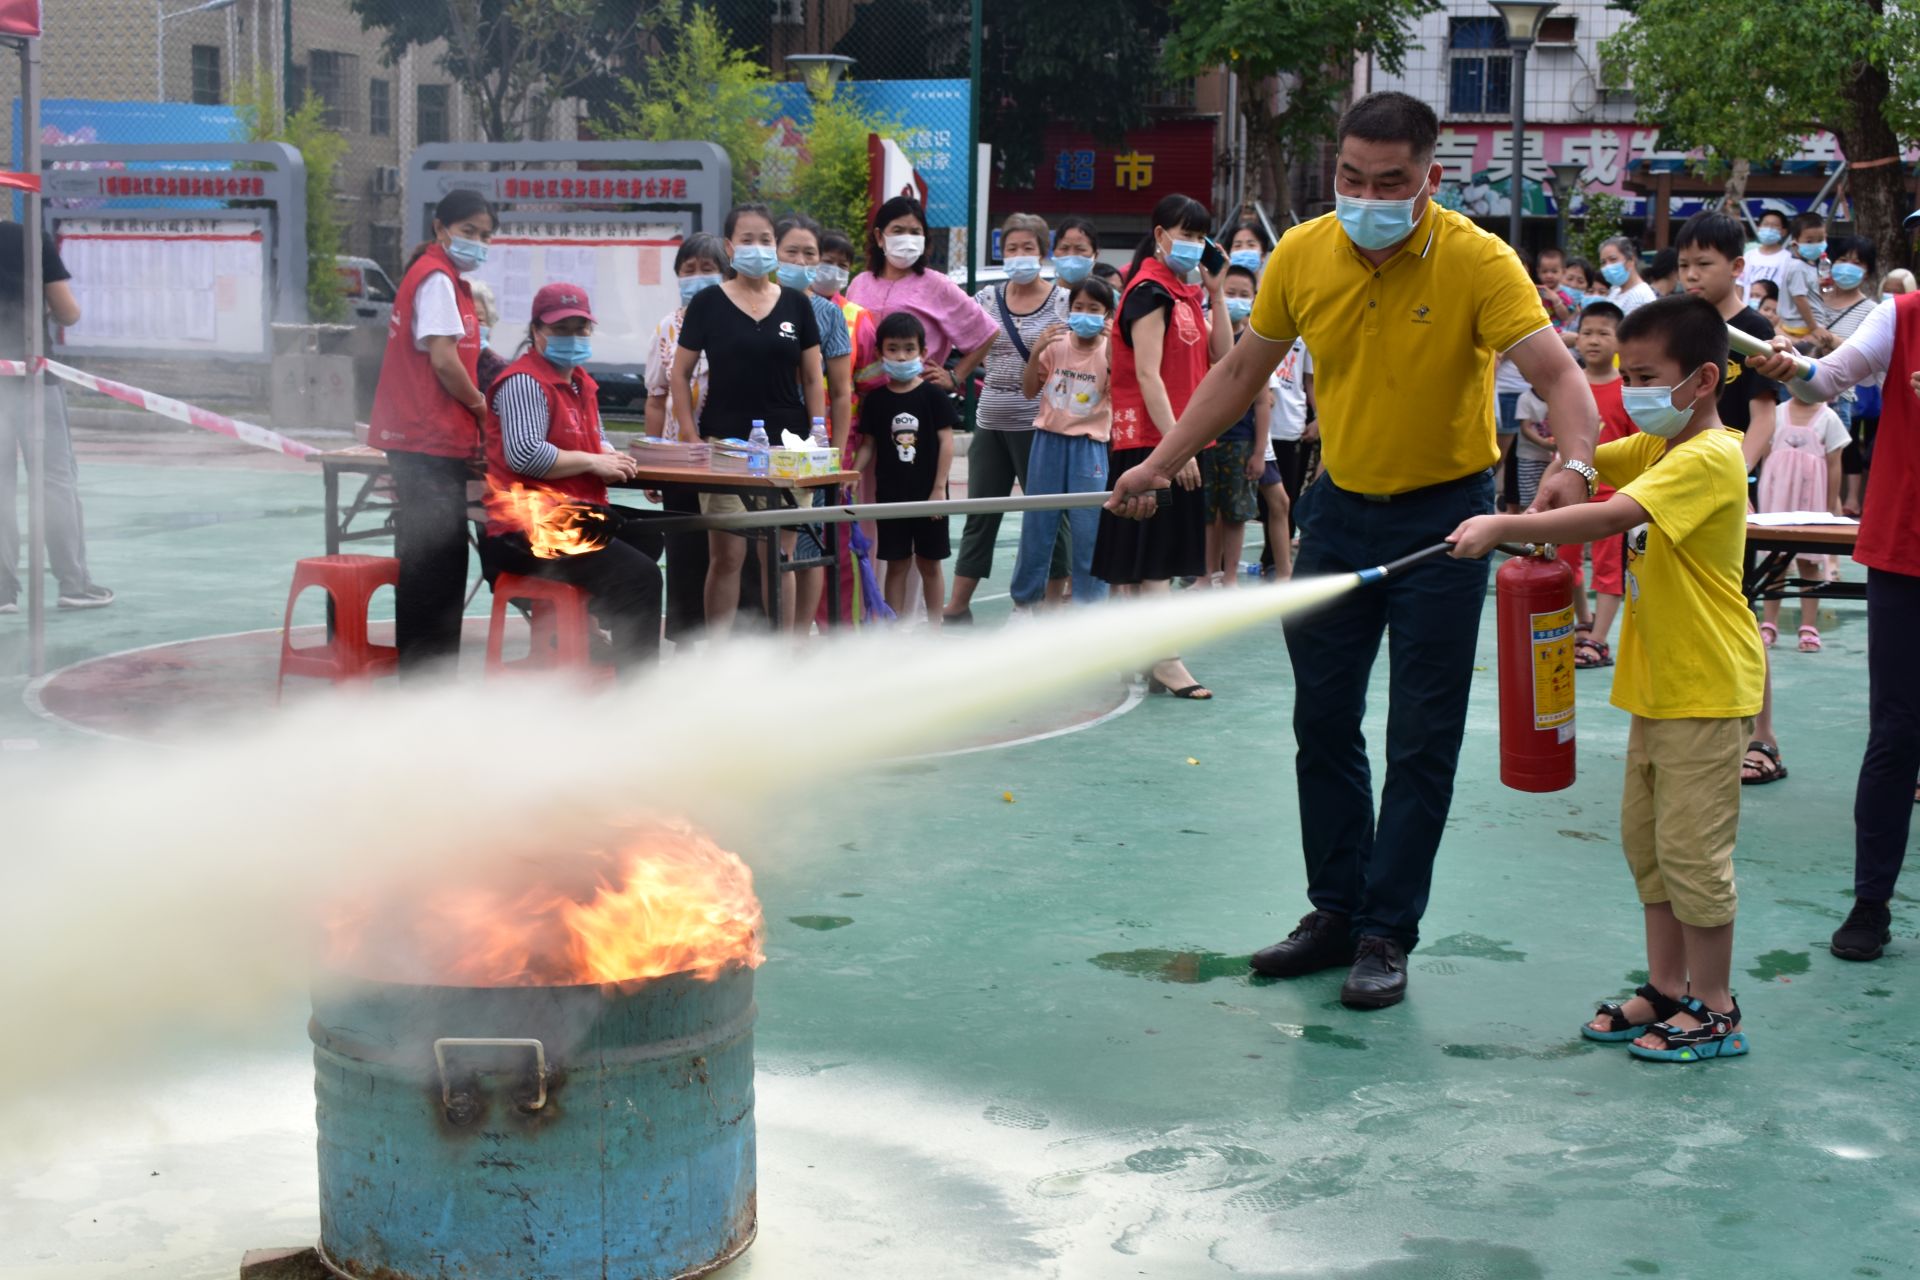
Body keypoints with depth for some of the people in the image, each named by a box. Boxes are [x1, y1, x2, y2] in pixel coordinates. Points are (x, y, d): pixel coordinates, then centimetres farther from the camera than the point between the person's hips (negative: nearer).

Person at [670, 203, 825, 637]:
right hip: (725, 446, -2)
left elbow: (813, 378, 11)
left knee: (779, 557, 5)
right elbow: (680, 374, 5)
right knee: (726, 556, -4)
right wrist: (692, 437, -3)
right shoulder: (708, 303, 2)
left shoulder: (796, 304, 8)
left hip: (786, 449, 2)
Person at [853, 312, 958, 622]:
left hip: (927, 494, -2)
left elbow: (946, 441, -5)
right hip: (890, 494, 2)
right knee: (896, 563, 7)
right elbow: (868, 445, 7)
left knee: (929, 562, 7)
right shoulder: (875, 399, 3)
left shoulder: (933, 395, -4)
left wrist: (939, 488, -10)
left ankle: (934, 626, 17)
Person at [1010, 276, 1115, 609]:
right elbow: (1030, 390, 4)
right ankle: (1024, 600, 20)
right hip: (1049, 440, 2)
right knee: (1036, 524, 9)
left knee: (1089, 529, -2)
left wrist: (1110, 351, -23)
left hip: (1089, 445, -2)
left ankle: (1089, 606, 8)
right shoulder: (1056, 343, 2)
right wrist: (1036, 352, -10)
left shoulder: (1111, 349, -4)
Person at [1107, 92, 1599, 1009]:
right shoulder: (1301, 256, -5)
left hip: (1444, 513, -4)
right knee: (1322, 720, 10)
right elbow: (1242, 371, 7)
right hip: (1340, 506, 4)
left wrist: (1574, 463, -47)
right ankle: (1335, 911, 24)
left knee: (1421, 742, 0)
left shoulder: (1477, 261, -18)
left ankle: (1387, 936, 11)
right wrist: (1158, 466, 7)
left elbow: (1556, 372, -27)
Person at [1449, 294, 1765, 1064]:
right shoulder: (1656, 447, 11)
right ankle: (1667, 989, 25)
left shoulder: (1709, 458, -21)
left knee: (1691, 846, -3)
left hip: (1706, 688, -10)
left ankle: (1714, 1009, 8)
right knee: (1646, 837, 15)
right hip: (1657, 683, 10)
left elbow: (1615, 516, -34)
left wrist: (1506, 528, -37)